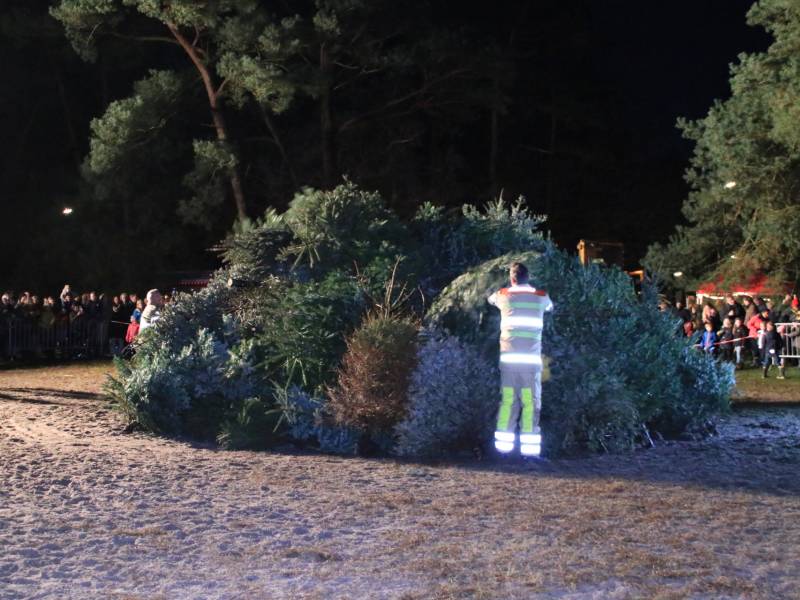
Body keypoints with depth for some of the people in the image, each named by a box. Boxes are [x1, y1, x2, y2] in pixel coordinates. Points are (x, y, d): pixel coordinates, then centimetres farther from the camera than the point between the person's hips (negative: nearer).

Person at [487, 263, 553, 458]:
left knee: (507, 401, 5)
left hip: (508, 358, 1)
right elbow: (550, 307, 33)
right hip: (531, 359, -1)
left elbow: (490, 299, 33)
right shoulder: (541, 296, 9)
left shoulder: (503, 295, 9)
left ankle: (503, 446, 2)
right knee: (530, 403, -1)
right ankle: (529, 448, -5)